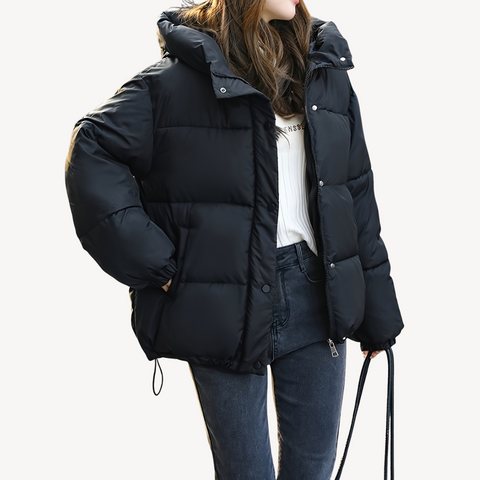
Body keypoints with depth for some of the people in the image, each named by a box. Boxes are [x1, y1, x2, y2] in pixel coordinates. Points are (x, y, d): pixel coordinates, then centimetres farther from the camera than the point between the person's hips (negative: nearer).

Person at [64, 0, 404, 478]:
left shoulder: (327, 72, 7)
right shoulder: (179, 76, -8)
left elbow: (358, 195, 10)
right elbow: (93, 153, -11)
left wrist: (377, 313, 11)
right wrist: (156, 265, -15)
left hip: (317, 296, 4)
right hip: (224, 309, -4)